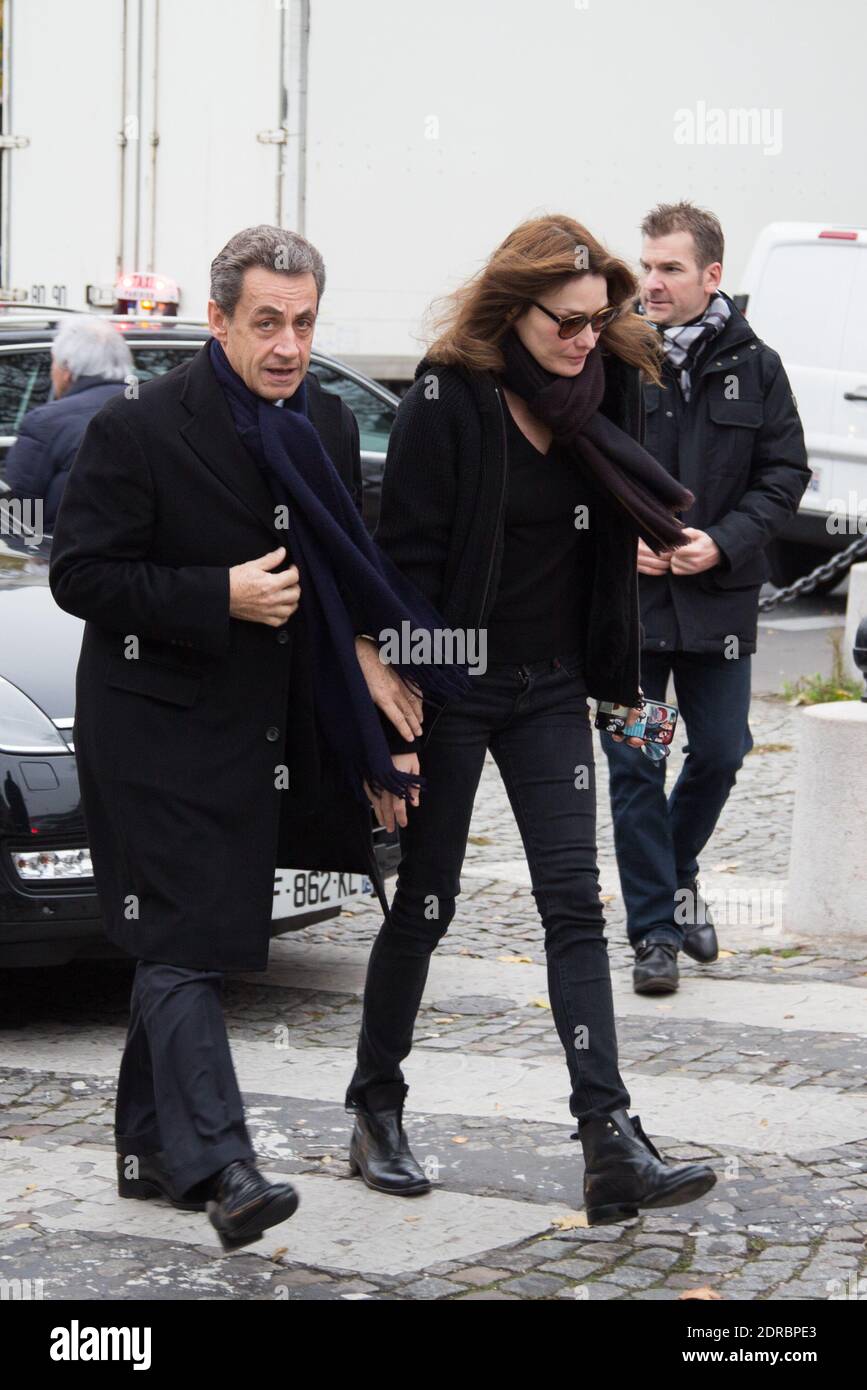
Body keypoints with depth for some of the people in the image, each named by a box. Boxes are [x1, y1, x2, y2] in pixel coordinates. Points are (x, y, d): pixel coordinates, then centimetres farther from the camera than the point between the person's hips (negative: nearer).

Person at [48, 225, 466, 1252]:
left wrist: (362, 651, 1)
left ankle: (148, 1148, 24)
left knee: (184, 942, 14)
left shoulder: (327, 424, 8)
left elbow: (344, 562, 19)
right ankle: (216, 1166, -17)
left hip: (263, 735, 7)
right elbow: (80, 575, -13)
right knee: (183, 945, -11)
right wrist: (220, 598, -20)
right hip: (158, 732, -7)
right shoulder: (139, 430, -12)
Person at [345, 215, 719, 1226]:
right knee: (426, 899, 6)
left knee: (574, 904, -3)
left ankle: (610, 1142, -7)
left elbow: (612, 546, 9)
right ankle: (376, 1108, 23)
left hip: (551, 689, 4)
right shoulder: (447, 401, -13)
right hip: (453, 685, -4)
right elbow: (407, 562, -14)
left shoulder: (600, 394, 2)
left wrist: (617, 682, 1)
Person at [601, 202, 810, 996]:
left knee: (721, 752, 9)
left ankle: (676, 872, 37)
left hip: (718, 600, 2)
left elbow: (785, 474, 3)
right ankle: (656, 930, 10)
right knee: (634, 767, 1)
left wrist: (723, 543, -10)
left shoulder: (755, 369, 2)